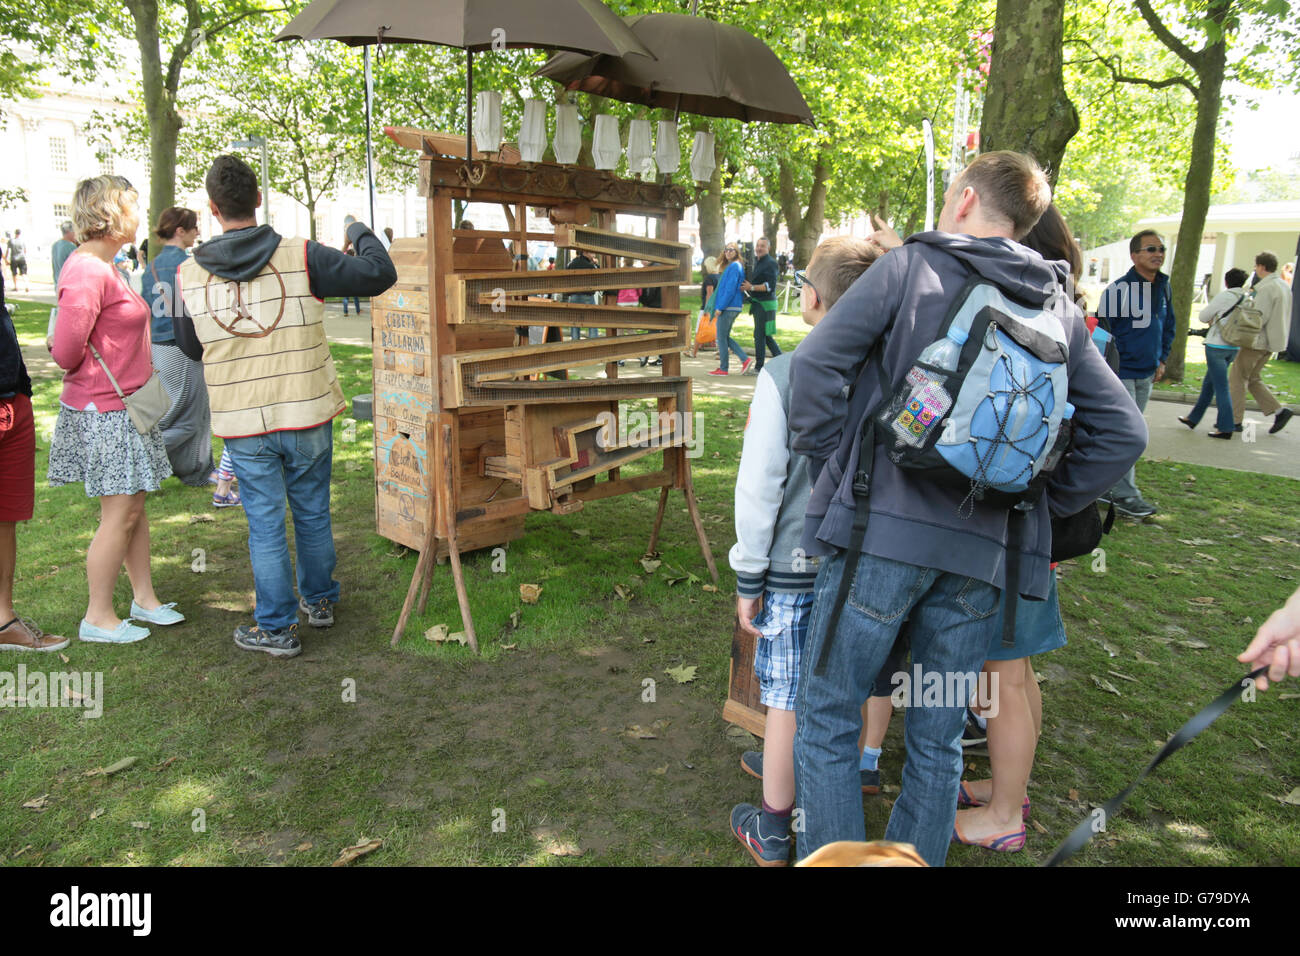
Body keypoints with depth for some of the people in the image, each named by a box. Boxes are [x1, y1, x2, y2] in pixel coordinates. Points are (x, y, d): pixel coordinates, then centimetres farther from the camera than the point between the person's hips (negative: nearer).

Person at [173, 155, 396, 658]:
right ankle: (319, 601, 35)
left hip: (242, 426, 1)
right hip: (308, 415, 0)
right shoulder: (301, 257, -12)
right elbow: (380, 274, -11)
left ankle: (277, 627, 19)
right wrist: (359, 231, 8)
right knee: (313, 513, 18)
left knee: (265, 525, 10)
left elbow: (190, 347, 9)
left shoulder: (188, 275, -4)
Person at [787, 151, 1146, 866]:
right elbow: (1122, 434, 10)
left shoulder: (910, 265, 1)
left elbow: (817, 361, -11)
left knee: (827, 725, 9)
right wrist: (1039, 508, 13)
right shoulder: (1059, 310, 14)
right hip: (982, 554, 5)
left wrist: (828, 464, 0)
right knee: (937, 740, 17)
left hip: (880, 531, -4)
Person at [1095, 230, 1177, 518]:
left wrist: (1162, 359, 15)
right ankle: (1125, 494, -1)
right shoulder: (1118, 289, -14)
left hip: (1146, 375, 8)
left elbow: (1168, 326, 22)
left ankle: (1106, 486, 23)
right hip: (1120, 373, -8)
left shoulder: (1163, 287, 10)